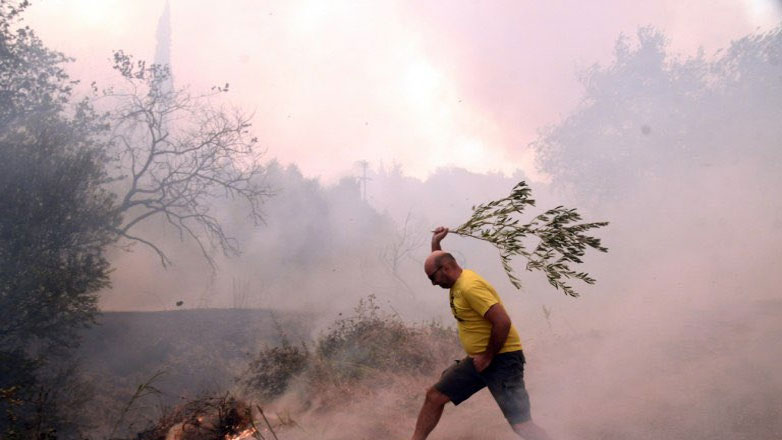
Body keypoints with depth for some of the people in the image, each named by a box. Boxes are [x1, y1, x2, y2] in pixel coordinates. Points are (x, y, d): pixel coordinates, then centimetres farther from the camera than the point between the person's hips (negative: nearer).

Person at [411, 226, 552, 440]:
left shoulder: (470, 286, -19)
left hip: (502, 359, -9)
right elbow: (437, 263, 35)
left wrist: (488, 357, -17)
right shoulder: (458, 280, 10)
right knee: (434, 396, 8)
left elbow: (503, 322, -26)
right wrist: (435, 243, 20)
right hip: (479, 359, 10)